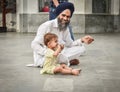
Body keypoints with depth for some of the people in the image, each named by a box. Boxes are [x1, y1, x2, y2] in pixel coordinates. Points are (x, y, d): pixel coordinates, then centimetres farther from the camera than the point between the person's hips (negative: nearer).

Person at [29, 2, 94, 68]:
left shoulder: (66, 28, 6)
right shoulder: (47, 26, -16)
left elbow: (69, 44, 7)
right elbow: (35, 45, -19)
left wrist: (81, 40, -10)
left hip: (58, 54, 6)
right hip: (43, 57, -6)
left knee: (81, 48, -2)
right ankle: (69, 61, -12)